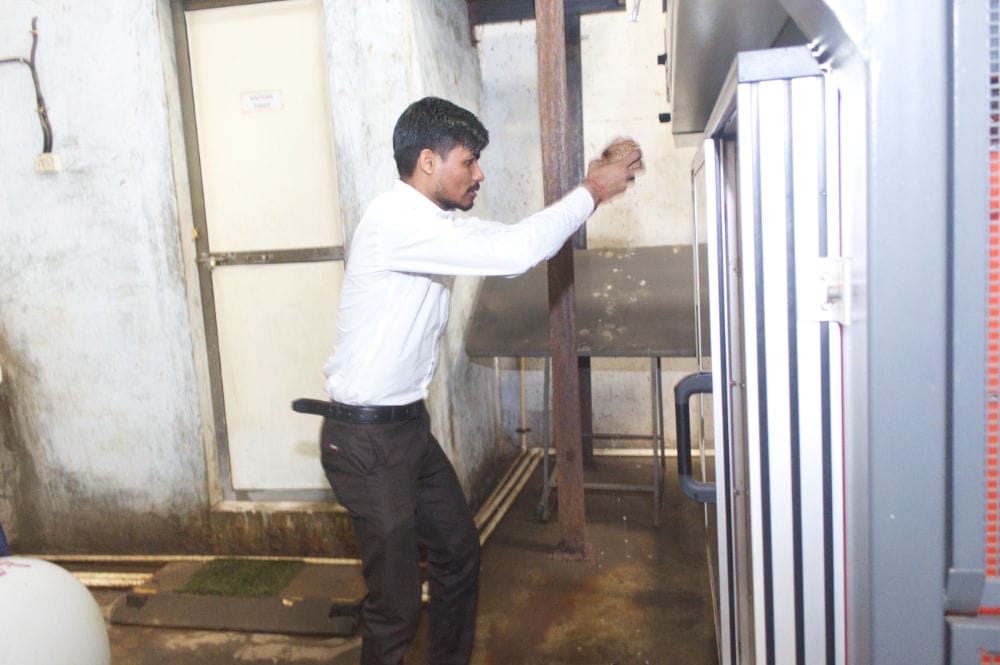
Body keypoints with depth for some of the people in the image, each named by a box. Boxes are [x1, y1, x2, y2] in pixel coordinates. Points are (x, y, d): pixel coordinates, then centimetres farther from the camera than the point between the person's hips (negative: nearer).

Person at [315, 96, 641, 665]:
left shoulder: (431, 222, 10)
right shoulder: (396, 220, -22)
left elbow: (507, 237, 15)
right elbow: (513, 254, -28)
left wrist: (592, 190, 7)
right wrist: (592, 192, -15)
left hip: (409, 425, 10)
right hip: (368, 439, -10)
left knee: (459, 551, 21)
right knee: (397, 602, 0)